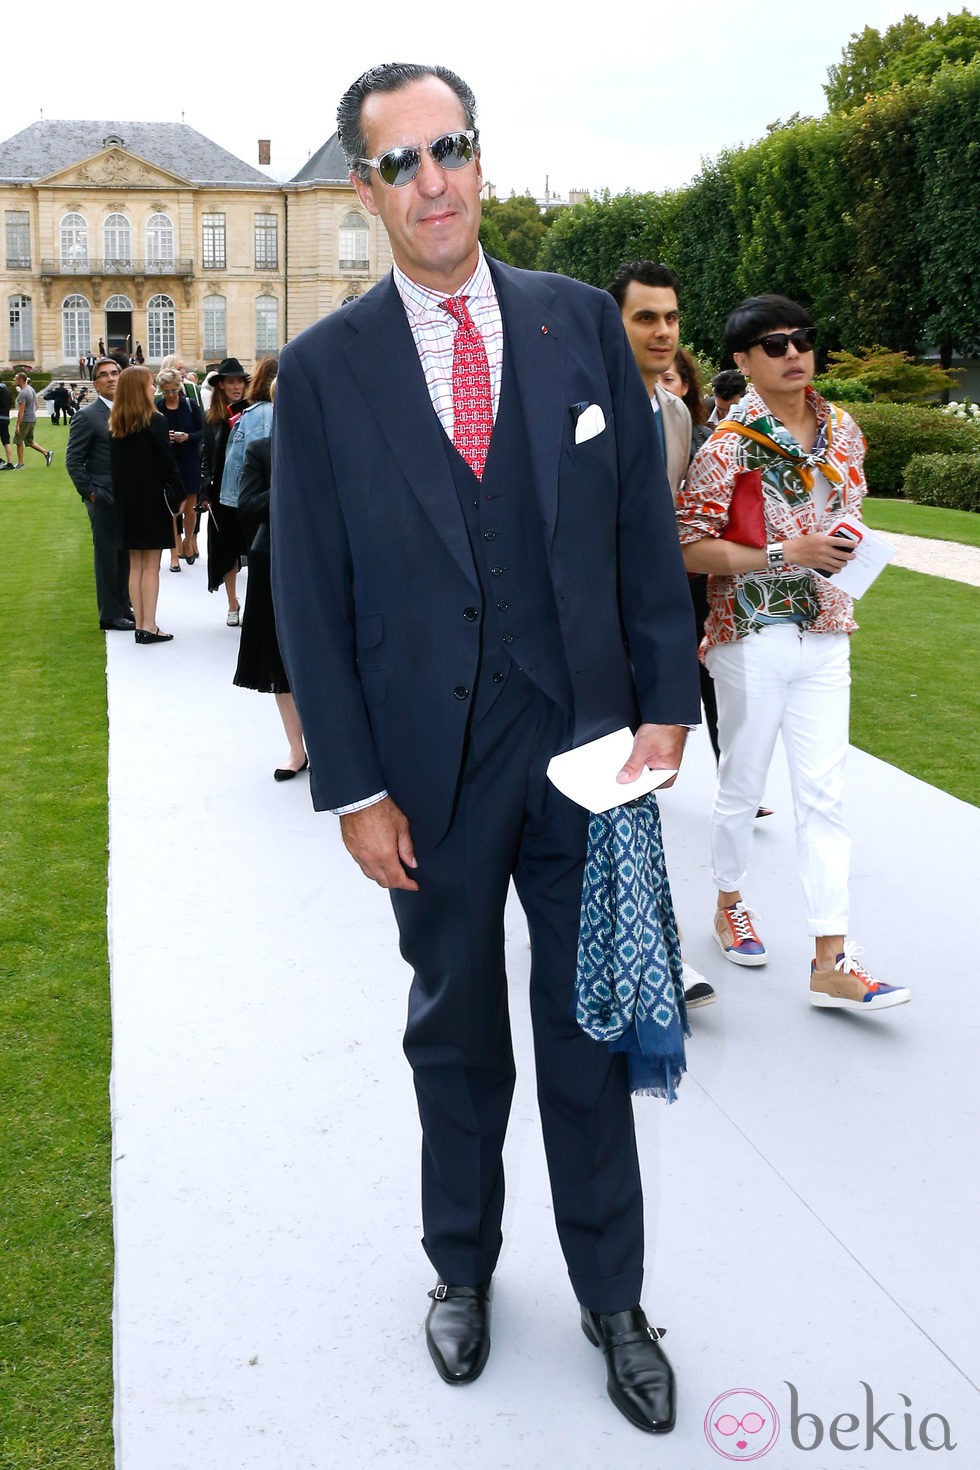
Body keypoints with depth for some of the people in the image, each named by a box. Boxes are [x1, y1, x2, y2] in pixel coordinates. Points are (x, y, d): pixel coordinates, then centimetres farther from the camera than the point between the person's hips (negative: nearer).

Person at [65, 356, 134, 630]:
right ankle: (110, 615, 8)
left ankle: (124, 607, 24)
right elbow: (73, 461, -8)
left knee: (125, 554, 12)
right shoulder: (87, 416, -8)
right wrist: (90, 493, -12)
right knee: (107, 554, 1)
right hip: (105, 499, -6)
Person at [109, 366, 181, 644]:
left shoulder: (115, 425, 5)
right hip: (153, 499, -6)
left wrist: (122, 496, 11)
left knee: (135, 565, 11)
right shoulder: (155, 422, -13)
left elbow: (115, 464, 7)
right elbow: (168, 463, -13)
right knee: (151, 566, -1)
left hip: (127, 500, 6)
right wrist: (177, 495, -5)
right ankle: (149, 627, -1)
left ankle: (140, 624, 13)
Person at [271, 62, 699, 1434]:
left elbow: (645, 527, 4)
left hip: (585, 748, 1)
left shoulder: (583, 322, 1)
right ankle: (462, 1265, 38)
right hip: (431, 764, 0)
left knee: (590, 1036, 11)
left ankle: (612, 1297, 30)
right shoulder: (323, 370, -4)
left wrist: (664, 701, -2)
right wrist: (353, 786, -6)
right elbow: (309, 597, -3)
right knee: (455, 1034, 16)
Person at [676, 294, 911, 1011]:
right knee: (743, 784, 10)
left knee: (824, 795, 1)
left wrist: (843, 547, 1)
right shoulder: (729, 444, -11)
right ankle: (730, 904, 35)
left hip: (825, 637, 5)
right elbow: (690, 549, -15)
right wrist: (786, 555, -20)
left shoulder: (842, 428, 6)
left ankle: (831, 962, 2)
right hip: (751, 636, -4)